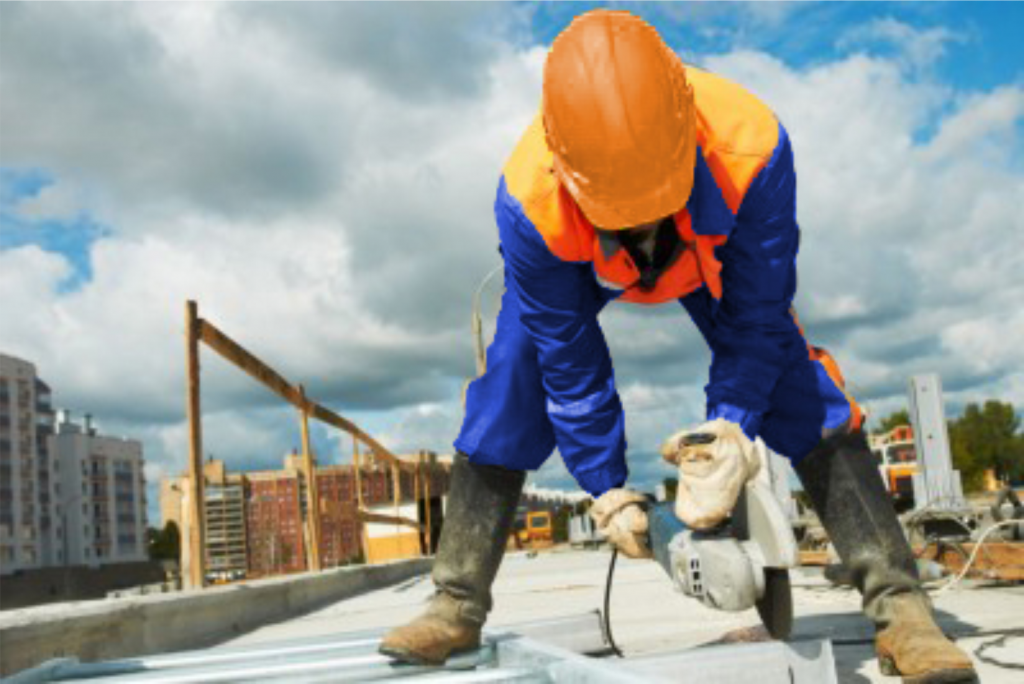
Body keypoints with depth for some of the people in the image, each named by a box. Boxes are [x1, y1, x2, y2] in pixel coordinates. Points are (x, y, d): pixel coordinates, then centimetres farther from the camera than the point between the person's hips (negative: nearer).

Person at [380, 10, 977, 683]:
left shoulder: (751, 148, -44)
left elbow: (757, 315, -28)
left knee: (806, 396, -15)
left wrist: (729, 424, -36)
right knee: (508, 392, -13)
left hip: (710, 257, 0)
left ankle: (901, 608, -10)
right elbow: (568, 358, -28)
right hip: (578, 266, 0)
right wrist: (608, 488, -23)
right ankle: (457, 608, 0)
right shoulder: (530, 200, -42)